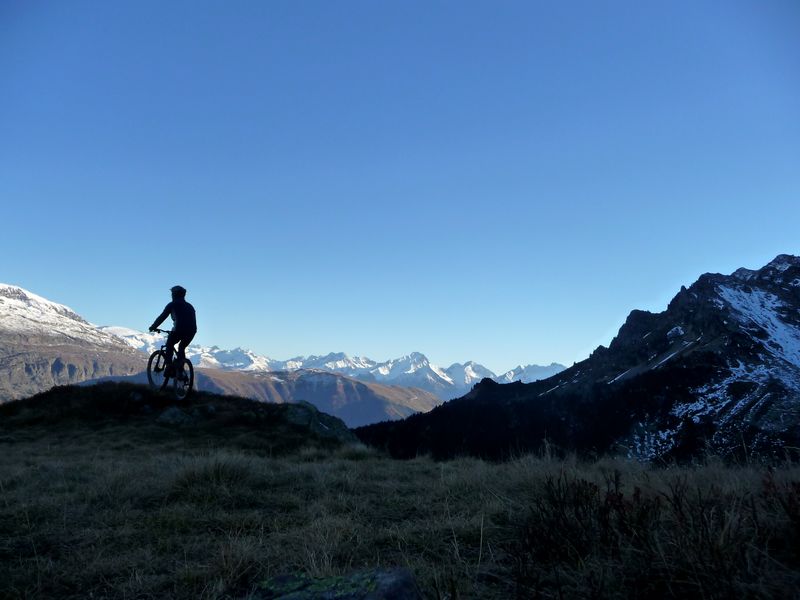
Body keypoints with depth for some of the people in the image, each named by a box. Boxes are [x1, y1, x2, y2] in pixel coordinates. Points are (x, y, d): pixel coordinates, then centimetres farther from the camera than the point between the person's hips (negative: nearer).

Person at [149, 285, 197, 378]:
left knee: (169, 346, 20)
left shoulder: (172, 305, 12)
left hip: (179, 329, -5)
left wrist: (153, 327, 24)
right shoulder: (190, 306, 27)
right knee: (182, 348, 26)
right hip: (192, 331, 5)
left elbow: (162, 317, 11)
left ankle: (169, 367, 7)